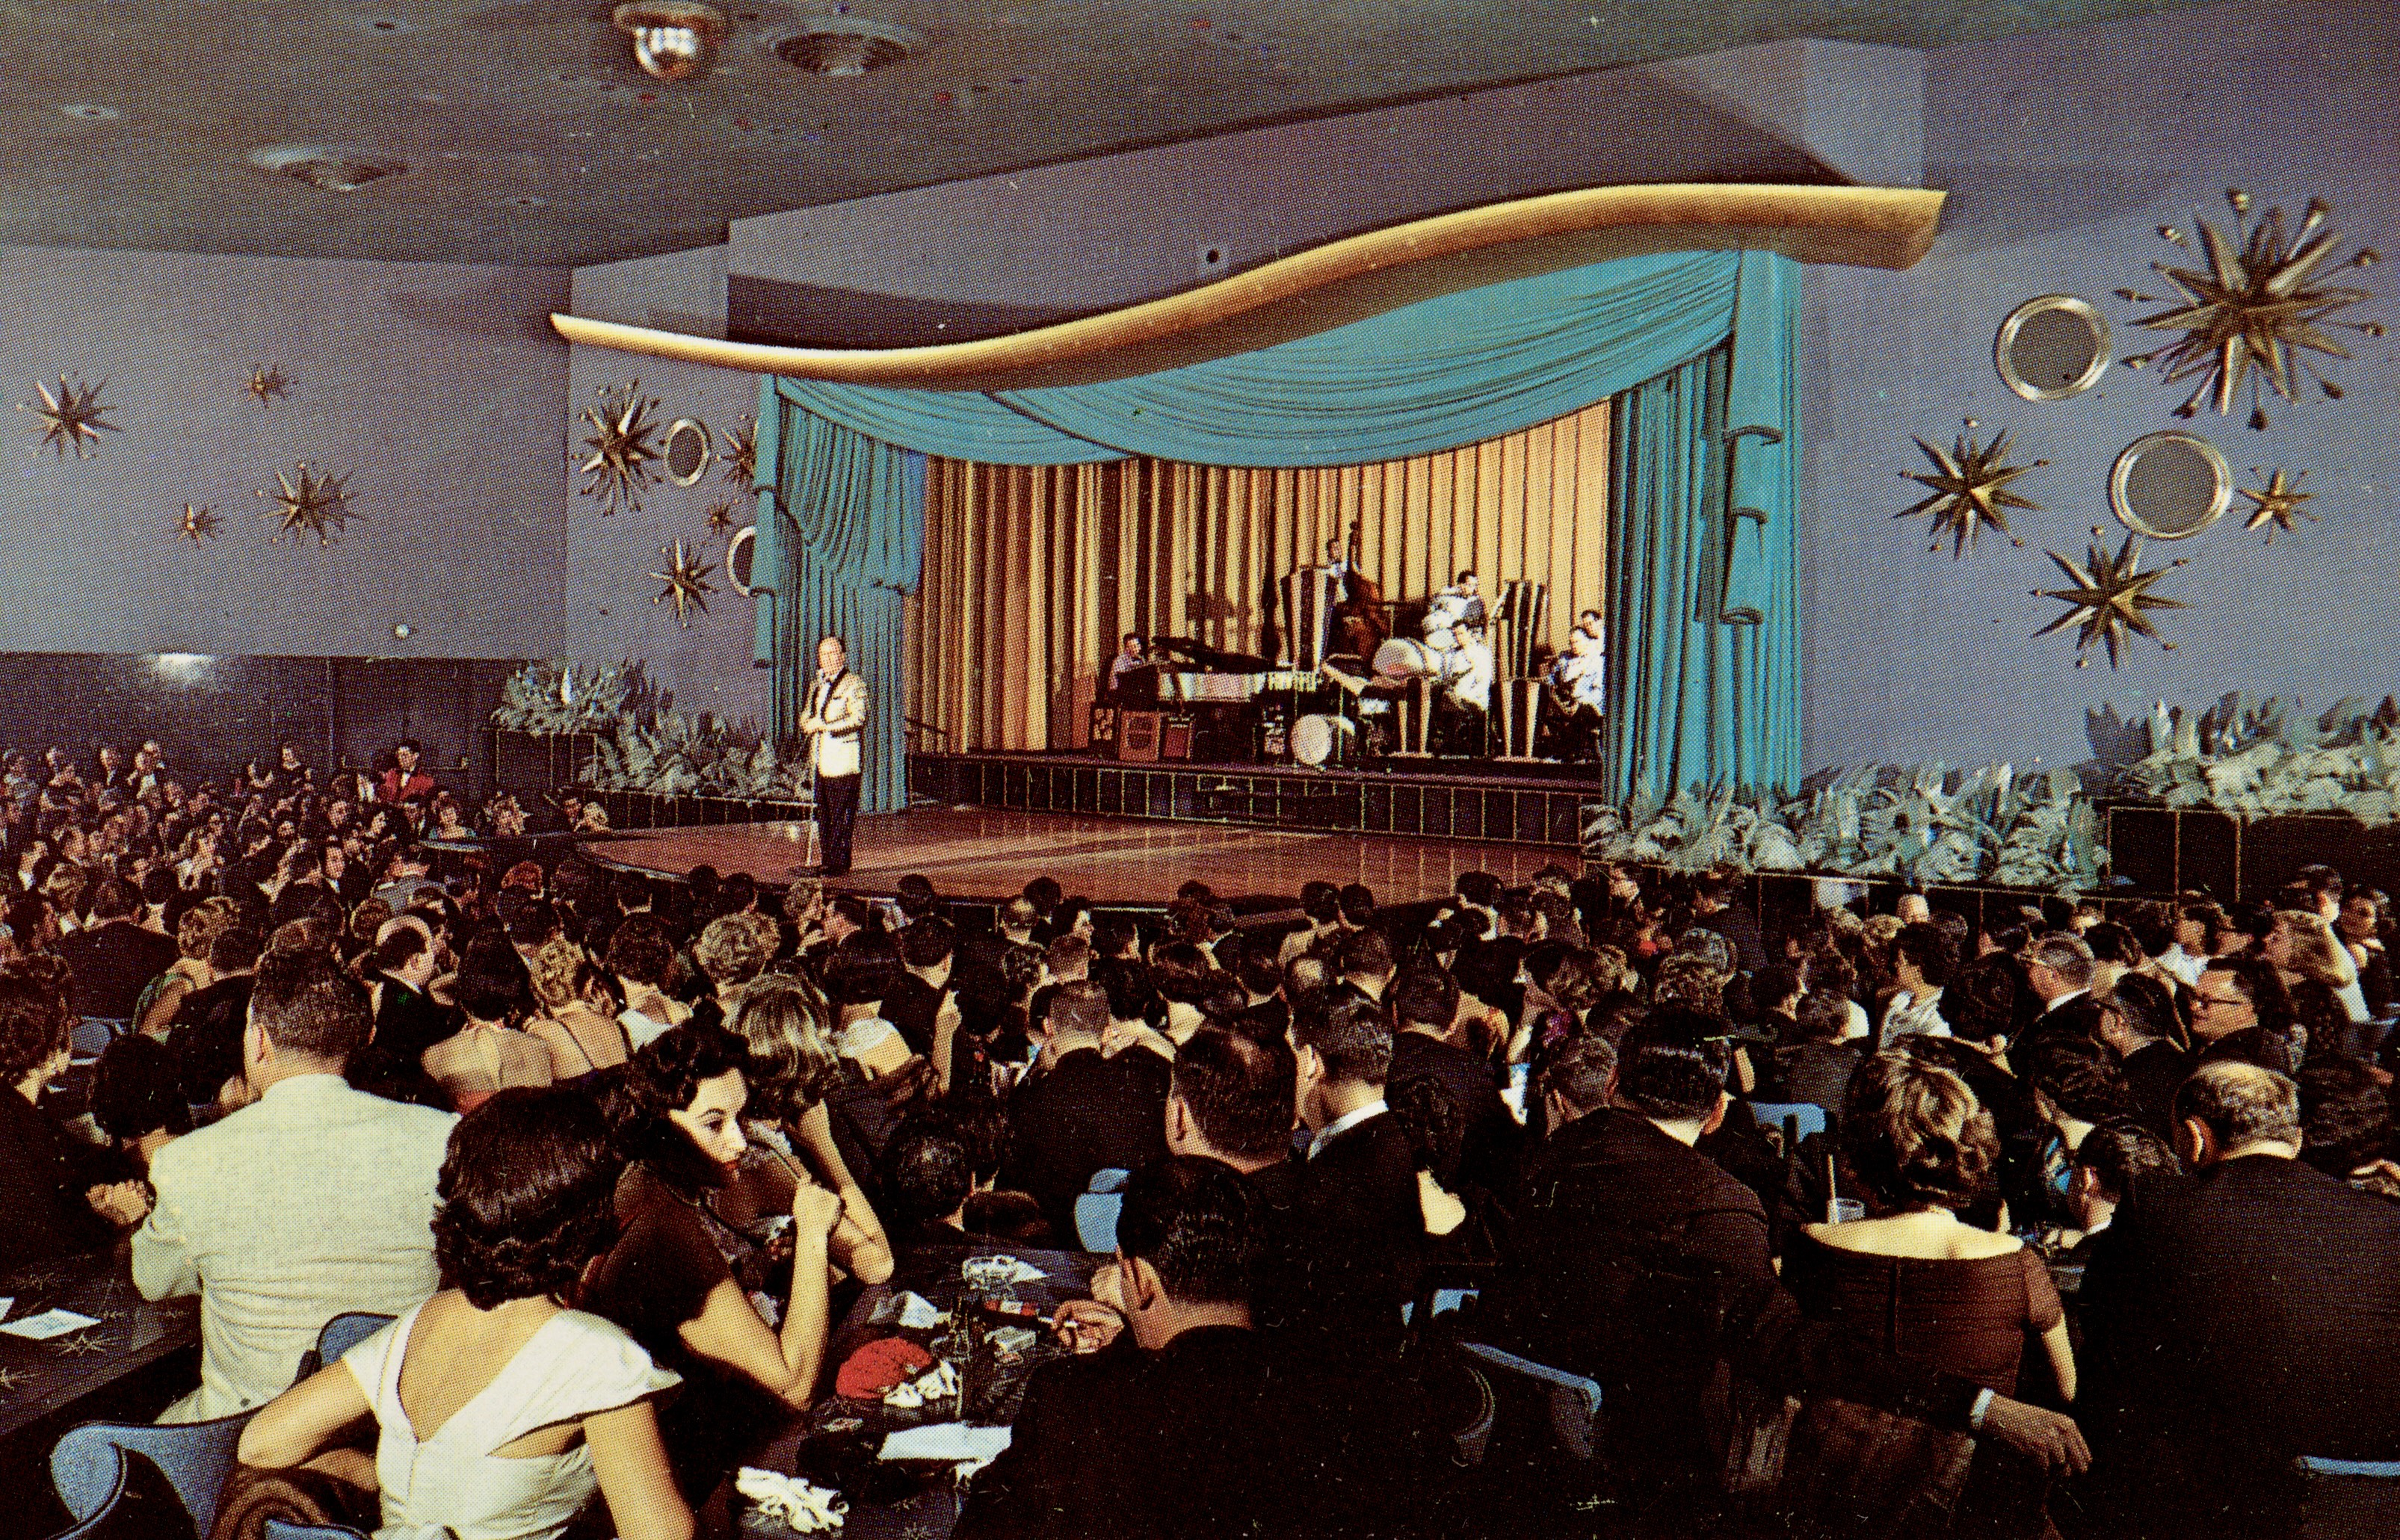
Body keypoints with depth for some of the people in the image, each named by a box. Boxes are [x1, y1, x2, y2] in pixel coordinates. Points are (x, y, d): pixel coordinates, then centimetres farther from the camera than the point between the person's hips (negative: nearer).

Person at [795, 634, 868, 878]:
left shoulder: (854, 684, -4)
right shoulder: (816, 685, 21)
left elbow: (859, 718, -15)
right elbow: (806, 717, 24)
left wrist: (826, 726, -20)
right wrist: (808, 724, 0)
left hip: (843, 762, -7)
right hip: (820, 762, 8)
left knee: (841, 816, -6)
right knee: (824, 816, 9)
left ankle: (839, 864, -3)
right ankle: (829, 861, 15)